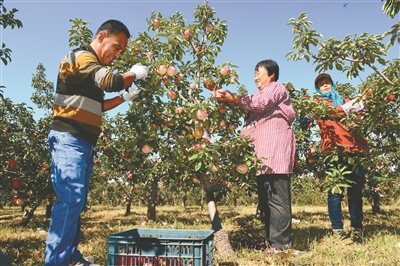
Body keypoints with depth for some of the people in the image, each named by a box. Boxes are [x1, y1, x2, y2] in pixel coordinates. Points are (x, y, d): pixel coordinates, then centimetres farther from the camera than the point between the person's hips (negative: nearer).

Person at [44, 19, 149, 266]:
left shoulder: (92, 66, 21)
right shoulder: (81, 57, -8)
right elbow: (112, 82, -22)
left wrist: (126, 97, 14)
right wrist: (134, 73, -4)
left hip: (83, 142, 10)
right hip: (69, 139, -9)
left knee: (77, 201, 10)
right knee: (70, 199, -15)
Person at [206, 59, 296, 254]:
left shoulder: (277, 88, 6)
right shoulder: (261, 95, 35)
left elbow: (259, 104, -12)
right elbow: (250, 107, 20)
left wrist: (230, 98, -14)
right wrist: (225, 96, 6)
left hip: (275, 152, -10)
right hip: (263, 154, 10)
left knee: (277, 198, -12)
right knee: (266, 200, 9)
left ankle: (281, 243, -9)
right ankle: (271, 240, 16)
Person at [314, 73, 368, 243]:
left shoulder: (343, 100, 27)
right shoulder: (318, 102, 16)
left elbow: (358, 108, 8)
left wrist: (359, 105, -14)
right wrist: (345, 109, -22)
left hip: (353, 147, 4)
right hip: (333, 148, -3)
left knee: (356, 189, 2)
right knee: (335, 191, -5)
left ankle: (357, 228, 9)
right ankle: (337, 229, 0)